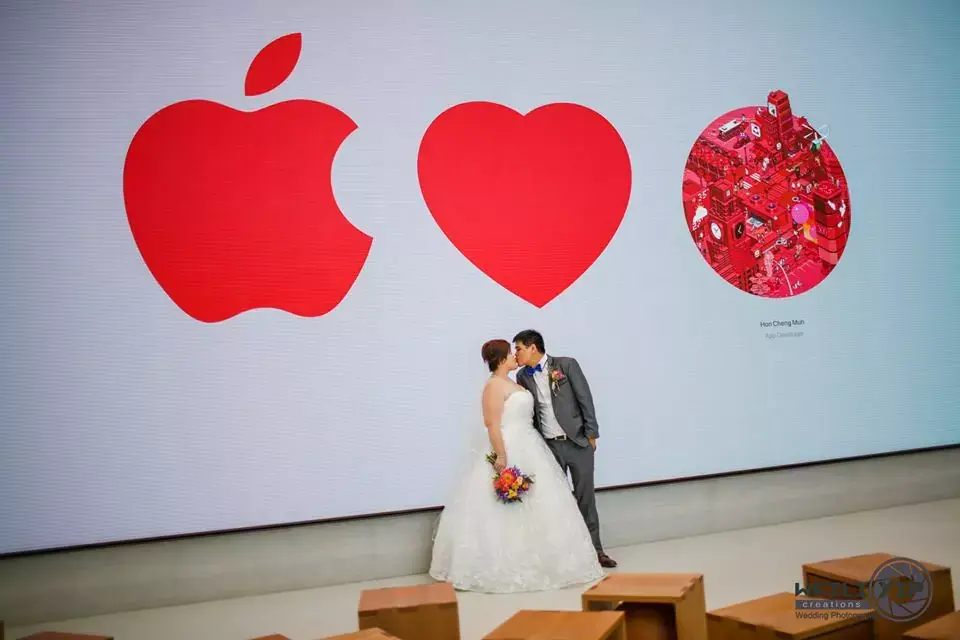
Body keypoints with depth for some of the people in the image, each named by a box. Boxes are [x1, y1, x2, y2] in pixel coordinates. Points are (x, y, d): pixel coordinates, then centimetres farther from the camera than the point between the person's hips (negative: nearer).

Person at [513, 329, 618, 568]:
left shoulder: (567, 365, -6)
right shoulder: (523, 377, 4)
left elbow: (585, 399, -5)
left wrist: (591, 434, -7)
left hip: (578, 441, -2)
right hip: (549, 446, 3)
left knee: (585, 496, 4)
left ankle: (594, 549, 15)